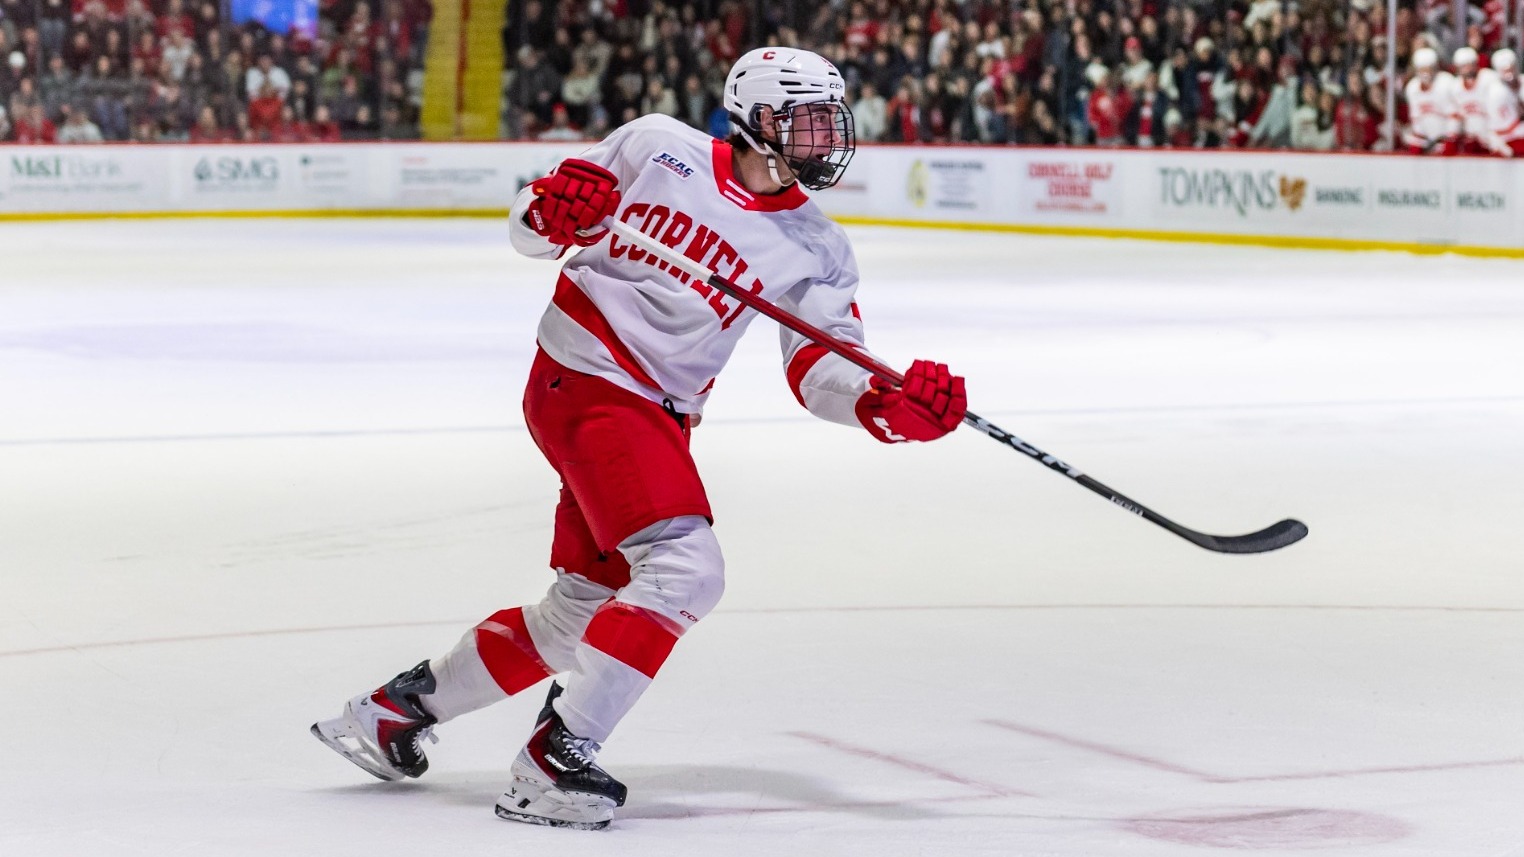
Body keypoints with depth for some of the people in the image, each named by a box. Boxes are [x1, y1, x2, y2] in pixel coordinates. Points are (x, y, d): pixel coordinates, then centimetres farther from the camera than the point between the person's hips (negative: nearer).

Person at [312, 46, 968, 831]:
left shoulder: (814, 250, 5)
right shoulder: (658, 147, -3)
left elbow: (823, 373, -2)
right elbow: (532, 232, 6)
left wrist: (889, 404, -23)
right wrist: (552, 211, -18)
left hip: (657, 416, 7)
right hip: (582, 379, -7)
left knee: (583, 614, 13)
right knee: (686, 569, -22)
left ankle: (394, 708, 32)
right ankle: (553, 764, -21)